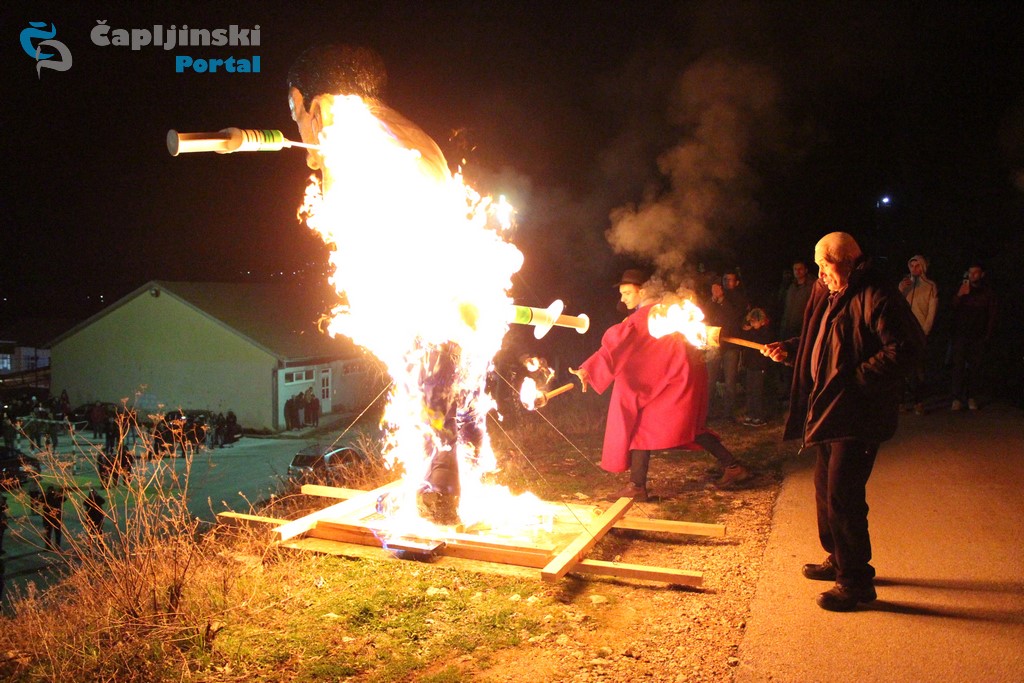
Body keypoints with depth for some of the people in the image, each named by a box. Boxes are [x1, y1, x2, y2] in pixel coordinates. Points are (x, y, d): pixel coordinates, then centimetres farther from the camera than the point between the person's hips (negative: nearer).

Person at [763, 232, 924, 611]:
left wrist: (857, 378, -24)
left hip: (858, 416, -10)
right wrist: (789, 350, 8)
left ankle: (856, 582, 7)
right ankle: (838, 560, 36)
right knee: (825, 486, 18)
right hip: (830, 411, 10)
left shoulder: (876, 297, -17)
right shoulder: (828, 295, 13)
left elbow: (906, 349, -23)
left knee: (842, 495, -7)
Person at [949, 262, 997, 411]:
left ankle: (971, 398, 6)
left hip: (978, 337, 0)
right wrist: (959, 296, -14)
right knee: (958, 366, -7)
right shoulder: (961, 289, 8)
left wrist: (987, 336, 2)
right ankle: (957, 399, -6)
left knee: (974, 367, -2)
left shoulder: (988, 292, 8)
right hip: (961, 335, 0)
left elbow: (992, 316, 9)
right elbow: (951, 309, 2)